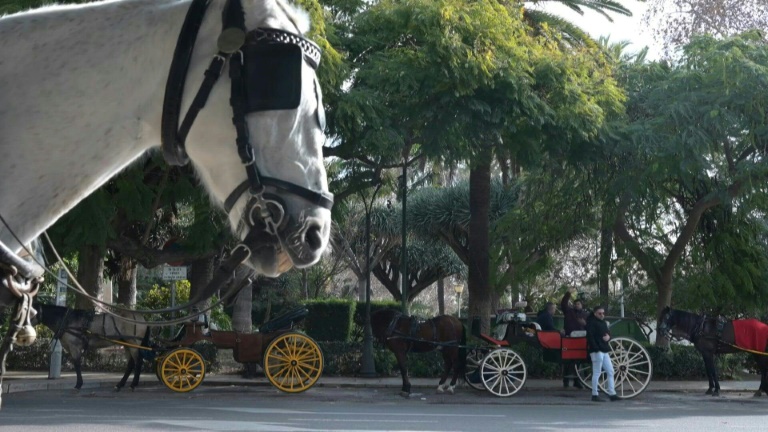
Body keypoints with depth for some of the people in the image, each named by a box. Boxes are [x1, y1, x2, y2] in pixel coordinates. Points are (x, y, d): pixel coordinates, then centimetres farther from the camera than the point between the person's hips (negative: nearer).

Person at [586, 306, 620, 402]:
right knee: (597, 373, -6)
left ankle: (612, 394, 14)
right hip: (597, 351, -9)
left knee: (610, 372, 9)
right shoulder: (591, 322, -8)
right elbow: (590, 336, -16)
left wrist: (608, 336, 1)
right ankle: (595, 395, -1)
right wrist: (596, 348, -23)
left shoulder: (603, 322, 19)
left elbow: (607, 333, 26)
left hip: (604, 350, 9)